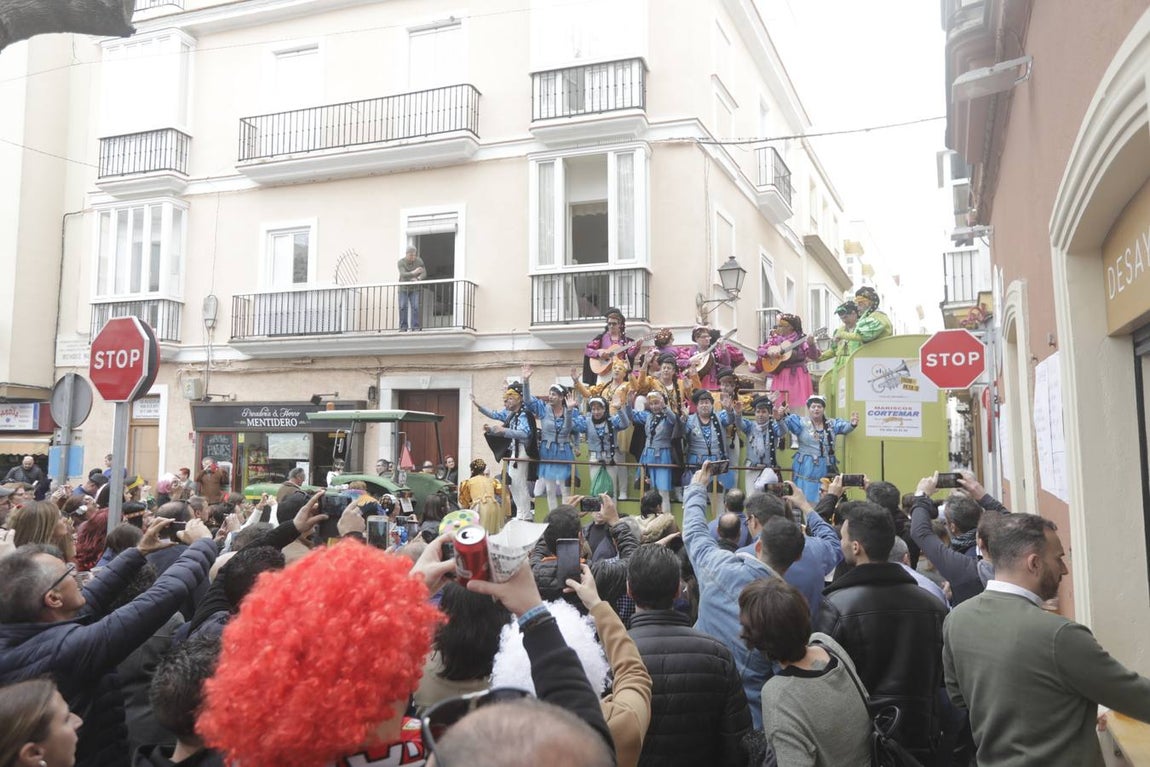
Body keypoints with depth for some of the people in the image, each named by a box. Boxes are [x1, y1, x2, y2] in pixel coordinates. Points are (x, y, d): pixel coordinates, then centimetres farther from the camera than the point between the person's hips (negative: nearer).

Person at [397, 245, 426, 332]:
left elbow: (424, 274, -10)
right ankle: (403, 327, 1)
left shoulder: (419, 261, -10)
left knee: (415, 307, -10)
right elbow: (403, 274, -29)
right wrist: (413, 273, -47)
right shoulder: (401, 262, -15)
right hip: (403, 288, 0)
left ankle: (416, 327, -6)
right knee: (403, 307, -5)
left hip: (414, 288, 1)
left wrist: (417, 279, -32)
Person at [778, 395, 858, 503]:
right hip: (806, 469, -3)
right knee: (806, 499, 1)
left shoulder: (832, 424, 8)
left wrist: (852, 424, -29)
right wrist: (782, 416, -40)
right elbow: (787, 422, -16)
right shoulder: (801, 422, -1)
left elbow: (845, 427, -5)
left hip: (826, 469, 3)